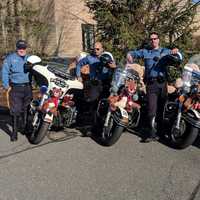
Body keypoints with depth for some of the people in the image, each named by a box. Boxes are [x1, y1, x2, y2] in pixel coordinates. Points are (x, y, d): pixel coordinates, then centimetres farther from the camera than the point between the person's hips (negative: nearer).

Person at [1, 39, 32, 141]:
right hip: (15, 88, -4)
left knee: (27, 109, 12)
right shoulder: (10, 58, 0)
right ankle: (14, 132, 2)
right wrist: (6, 86, -8)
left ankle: (27, 128, 29)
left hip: (27, 87, 4)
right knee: (15, 110, -7)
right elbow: (4, 72, -1)